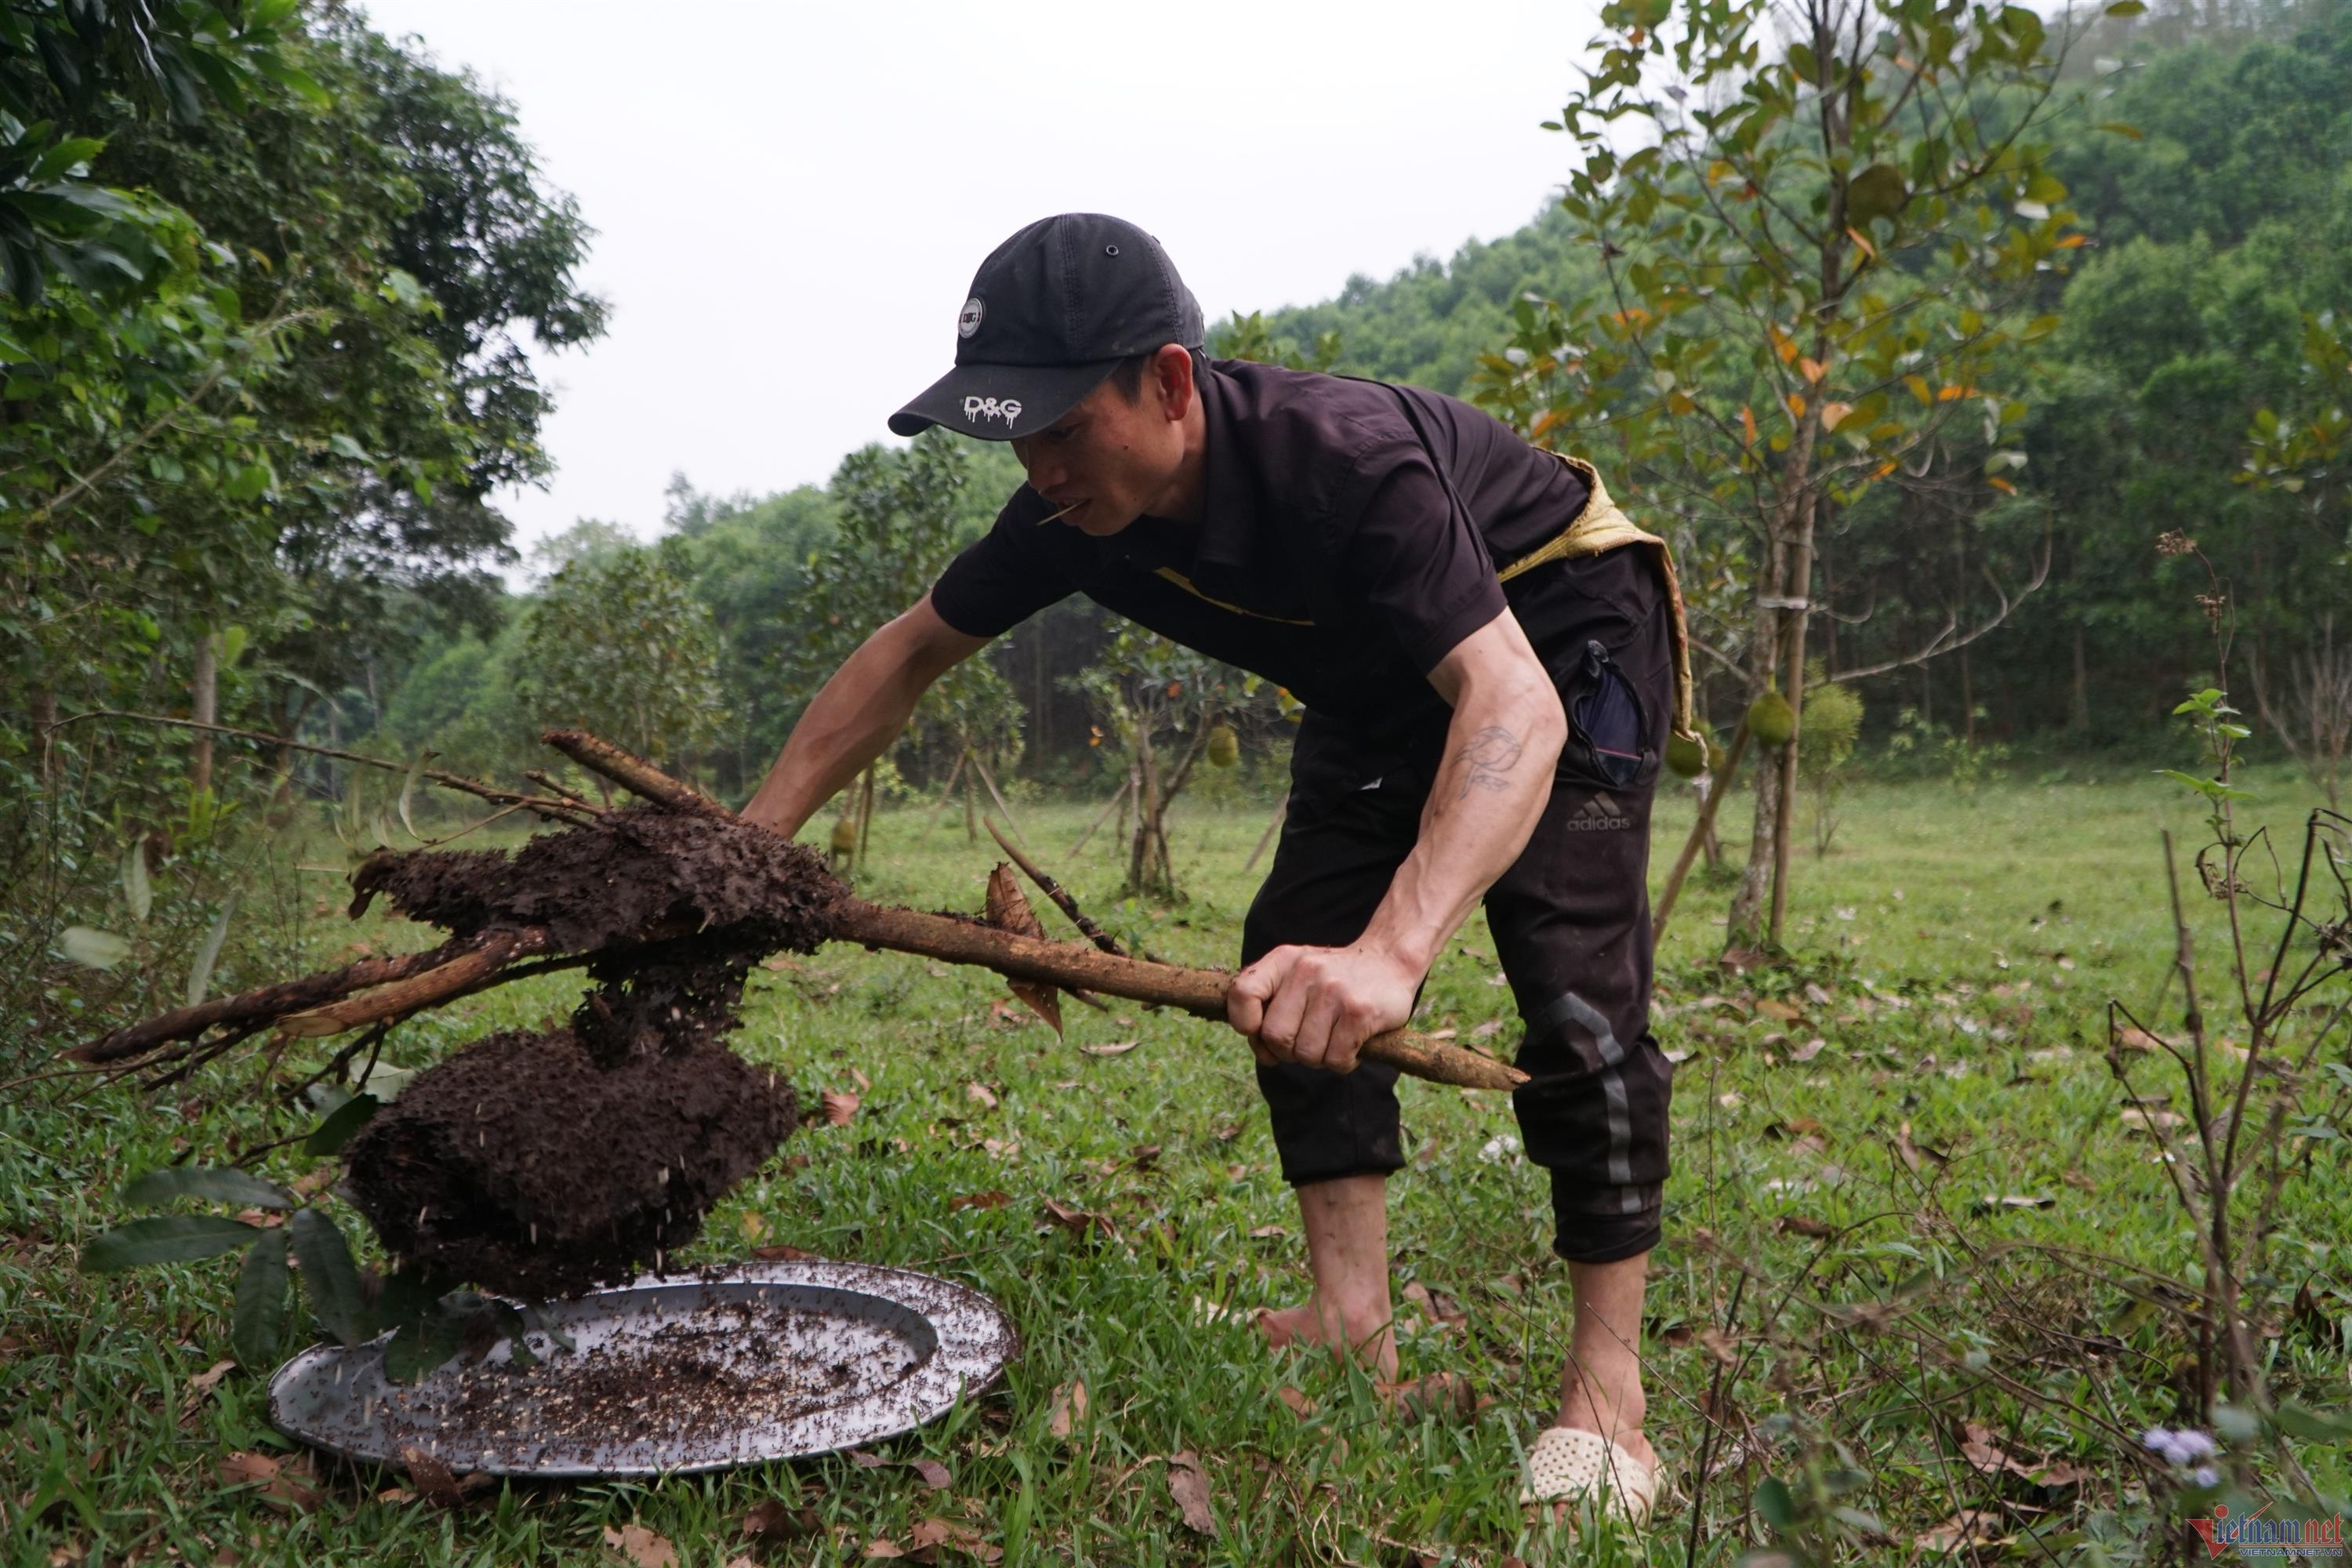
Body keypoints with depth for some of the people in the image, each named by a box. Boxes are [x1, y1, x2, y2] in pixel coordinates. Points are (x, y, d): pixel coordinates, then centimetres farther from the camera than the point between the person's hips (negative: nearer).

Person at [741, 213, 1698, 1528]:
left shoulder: (1346, 464, -41)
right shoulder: (1079, 511, -19)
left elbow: (1512, 708, -51)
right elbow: (911, 653, -6)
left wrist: (1391, 952, -66)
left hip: (1560, 637, -7)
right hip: (1387, 674, 7)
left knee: (1574, 983, -20)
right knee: (1293, 968, -3)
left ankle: (1608, 1398, -9)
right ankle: (1353, 1340, 2)